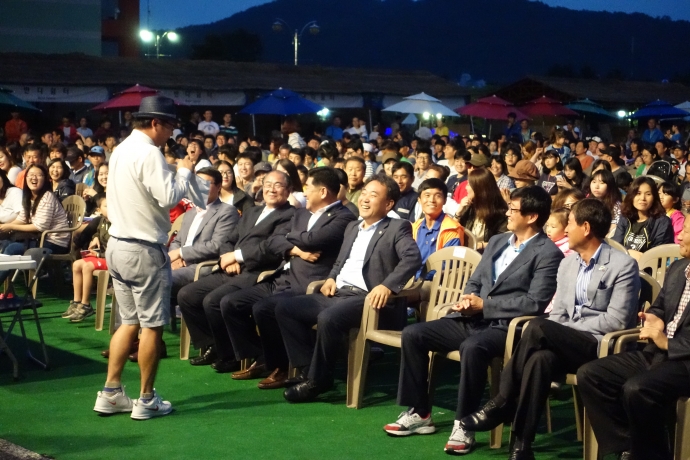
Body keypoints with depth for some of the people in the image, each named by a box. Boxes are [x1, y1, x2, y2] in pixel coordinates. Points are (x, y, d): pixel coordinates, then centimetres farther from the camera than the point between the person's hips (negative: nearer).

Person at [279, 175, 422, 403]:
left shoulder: (397, 228, 1)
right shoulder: (352, 227, 24)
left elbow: (413, 258, -16)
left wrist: (387, 285, -29)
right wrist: (331, 278, 10)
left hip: (367, 298, -8)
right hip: (338, 294, 8)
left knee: (328, 318, -35)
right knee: (284, 307, -5)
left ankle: (318, 379, -16)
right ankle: (309, 369, -5)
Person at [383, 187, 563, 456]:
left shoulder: (548, 254, -7)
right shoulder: (497, 241, 17)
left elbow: (535, 303, -16)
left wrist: (484, 305, -14)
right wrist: (468, 301, -5)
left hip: (504, 327, -8)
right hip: (472, 320, 8)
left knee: (472, 347, -38)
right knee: (412, 334, -7)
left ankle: (463, 424, -23)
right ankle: (419, 413, 0)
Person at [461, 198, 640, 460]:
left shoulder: (623, 265, -6)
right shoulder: (567, 265, 16)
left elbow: (617, 321, -13)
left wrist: (565, 329, -11)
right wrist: (553, 335, -9)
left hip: (601, 347, -5)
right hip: (564, 345, 6)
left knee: (538, 327, -30)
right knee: (540, 358, -32)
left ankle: (502, 405, -20)